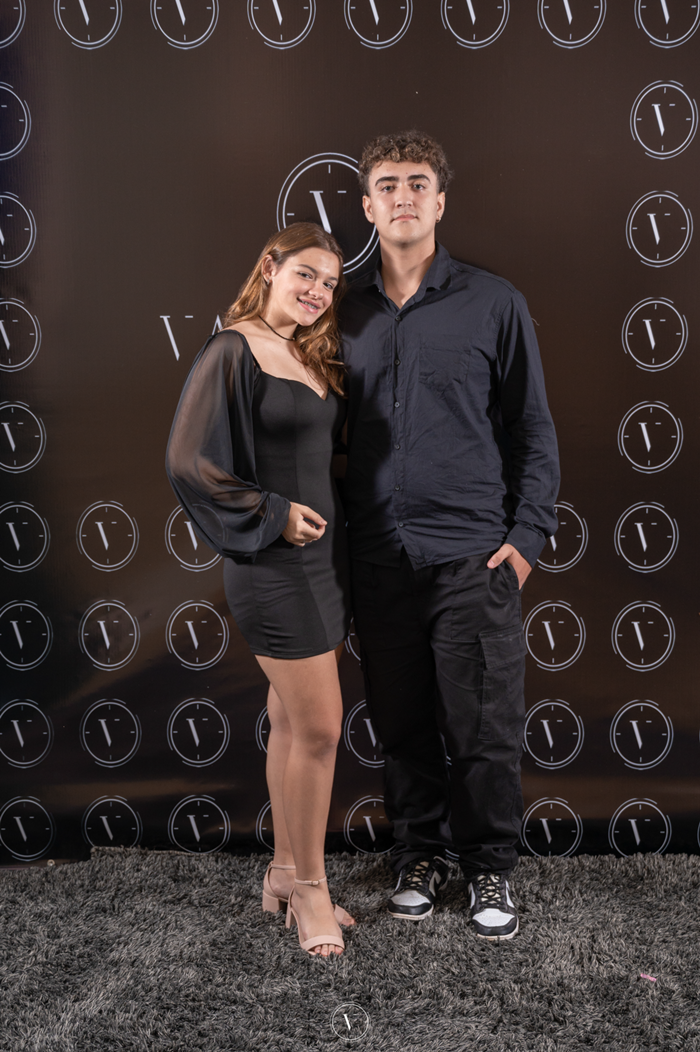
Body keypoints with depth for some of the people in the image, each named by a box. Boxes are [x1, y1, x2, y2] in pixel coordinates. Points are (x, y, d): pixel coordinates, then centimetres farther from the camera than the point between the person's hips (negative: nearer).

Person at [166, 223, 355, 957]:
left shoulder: (313, 357, 13)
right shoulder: (233, 352, -12)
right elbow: (188, 462, -18)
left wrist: (328, 510, 8)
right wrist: (271, 515, -15)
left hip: (322, 552, 8)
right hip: (275, 565, -8)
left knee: (292, 720, 14)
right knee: (319, 727, -4)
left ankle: (285, 872, 27)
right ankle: (308, 886, 13)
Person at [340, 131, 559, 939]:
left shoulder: (493, 304, 1)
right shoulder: (347, 313, 9)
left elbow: (532, 428, 3)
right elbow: (328, 429, 13)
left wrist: (527, 536, -5)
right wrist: (336, 529, 5)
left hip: (472, 556, -2)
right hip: (379, 558, 3)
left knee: (483, 727, 3)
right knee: (401, 723, 11)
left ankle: (490, 868, 22)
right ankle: (419, 854, 29)